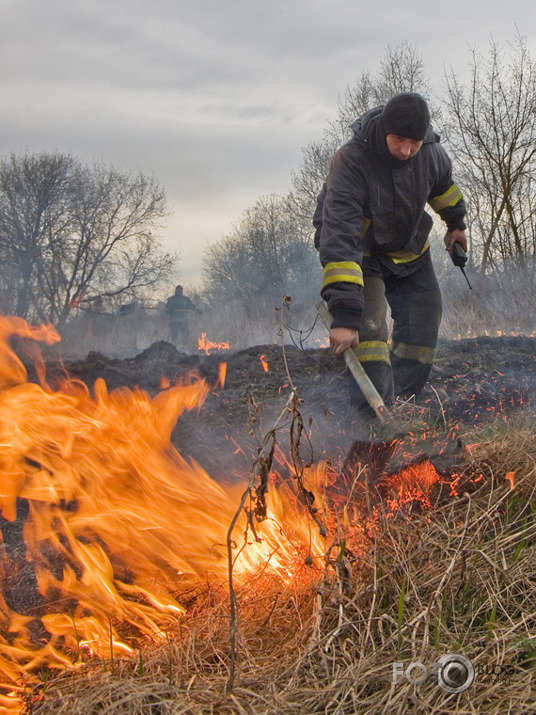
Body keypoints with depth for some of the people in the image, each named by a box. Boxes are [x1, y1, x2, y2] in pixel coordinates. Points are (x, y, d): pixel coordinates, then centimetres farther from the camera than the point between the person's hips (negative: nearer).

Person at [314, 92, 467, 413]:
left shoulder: (431, 152, -21)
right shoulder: (351, 161, -39)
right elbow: (338, 235, -47)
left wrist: (456, 222, 25)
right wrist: (343, 315, -54)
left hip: (410, 252, 6)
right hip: (359, 252, -6)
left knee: (422, 327, 5)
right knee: (367, 326, -23)